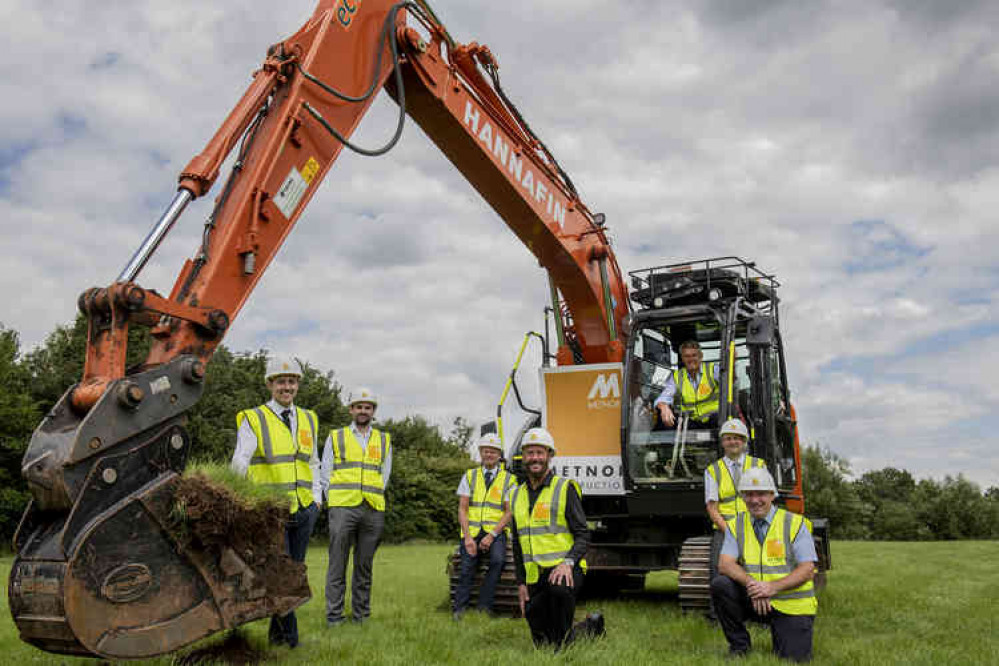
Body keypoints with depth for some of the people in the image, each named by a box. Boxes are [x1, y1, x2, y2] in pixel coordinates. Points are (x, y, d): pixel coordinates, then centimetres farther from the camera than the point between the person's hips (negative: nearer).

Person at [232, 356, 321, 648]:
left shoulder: (308, 419, 14)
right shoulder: (254, 419, -2)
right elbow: (239, 463, -11)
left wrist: (317, 498, 9)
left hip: (305, 510, 5)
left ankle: (276, 633, 25)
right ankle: (289, 633, 5)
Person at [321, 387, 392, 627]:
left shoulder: (384, 440, 15)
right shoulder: (335, 437, 10)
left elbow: (385, 475, 16)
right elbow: (325, 474, 9)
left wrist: (372, 498, 7)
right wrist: (335, 502, 2)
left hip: (373, 510, 2)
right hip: (342, 508, -2)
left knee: (364, 566, 7)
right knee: (338, 565, -4)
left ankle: (361, 616, 15)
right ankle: (334, 617, 2)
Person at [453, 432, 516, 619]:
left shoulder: (508, 479, 8)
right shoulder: (469, 476, 12)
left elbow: (509, 512, 1)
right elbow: (462, 508, 5)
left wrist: (492, 535, -14)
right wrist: (467, 537, -9)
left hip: (495, 531, -1)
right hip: (472, 530, 1)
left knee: (498, 560, -28)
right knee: (467, 567, -20)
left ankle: (483, 608, -19)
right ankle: (459, 610, -6)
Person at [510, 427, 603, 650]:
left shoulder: (565, 488, -5)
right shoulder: (517, 495, 12)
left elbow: (583, 534, -9)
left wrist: (568, 562, -26)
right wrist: (521, 582, 11)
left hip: (565, 569, -6)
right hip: (534, 575, 6)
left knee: (559, 588, -41)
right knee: (542, 645, 4)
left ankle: (564, 642, -17)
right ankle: (590, 627, 29)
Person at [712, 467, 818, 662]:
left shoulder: (795, 524, -6)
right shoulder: (736, 525, 2)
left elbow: (808, 569, -12)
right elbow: (725, 564, -9)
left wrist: (773, 587, -26)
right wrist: (750, 583, -29)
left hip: (791, 607, -2)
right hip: (754, 600, 2)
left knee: (793, 659, -16)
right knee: (720, 584, -23)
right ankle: (739, 646, -2)